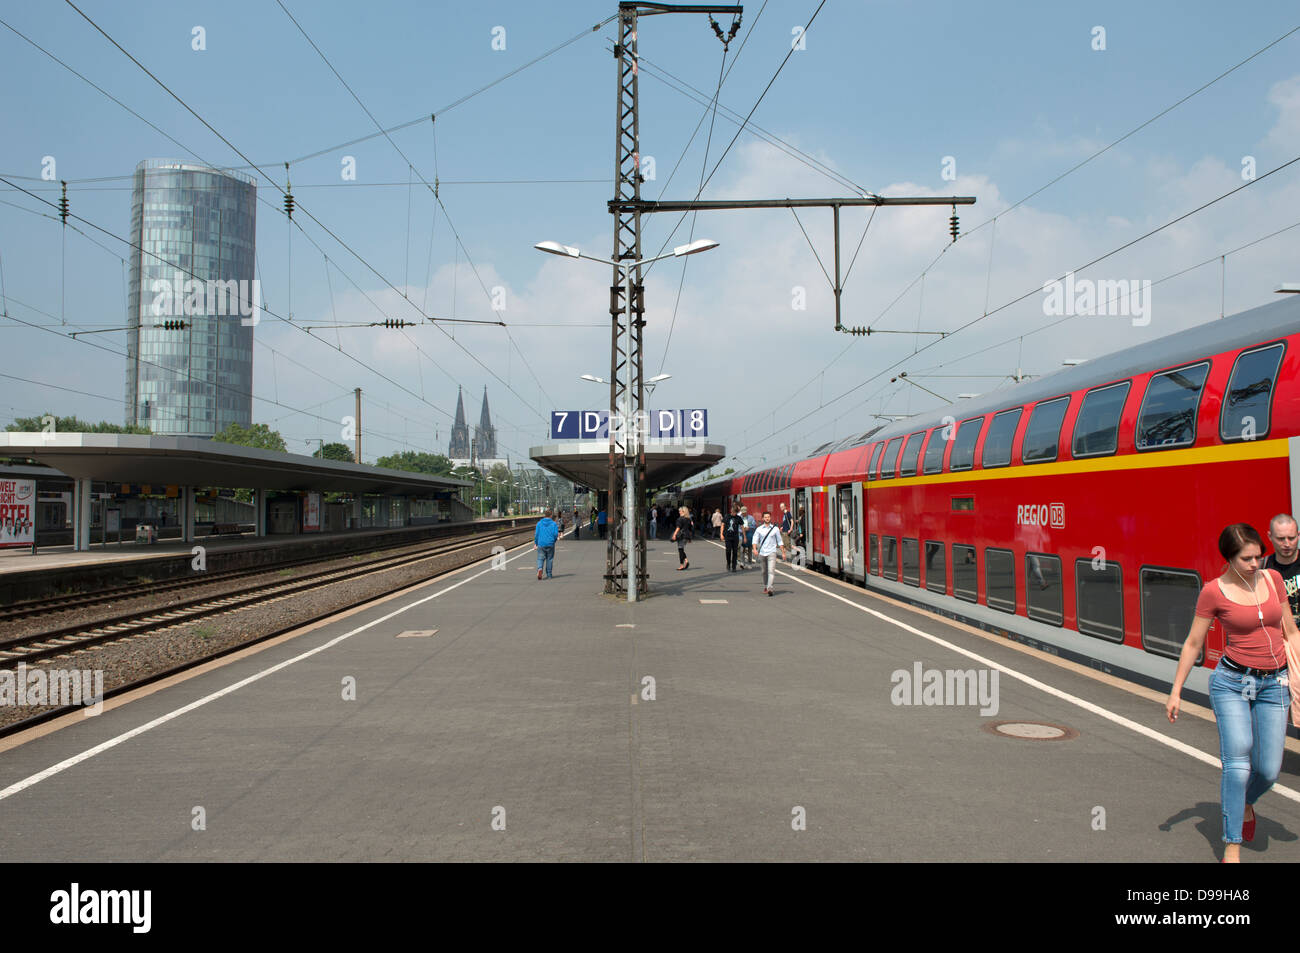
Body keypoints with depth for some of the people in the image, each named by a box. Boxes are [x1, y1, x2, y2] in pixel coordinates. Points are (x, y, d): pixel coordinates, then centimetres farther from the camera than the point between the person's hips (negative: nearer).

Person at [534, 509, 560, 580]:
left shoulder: (539, 523, 2)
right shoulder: (553, 524, -2)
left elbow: (536, 534, 0)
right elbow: (556, 534, -7)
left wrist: (535, 543, 8)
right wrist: (554, 541, 13)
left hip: (541, 544, 0)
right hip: (550, 544, 0)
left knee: (540, 558, 3)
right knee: (549, 559, 9)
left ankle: (540, 568, -25)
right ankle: (549, 574, 12)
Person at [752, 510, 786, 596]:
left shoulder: (775, 529, 5)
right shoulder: (759, 529, 6)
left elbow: (780, 541, 11)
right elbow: (755, 540, 0)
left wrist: (783, 552, 9)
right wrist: (755, 549, -18)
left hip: (771, 552, -2)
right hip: (762, 553, 2)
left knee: (771, 571, -15)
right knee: (764, 572, 11)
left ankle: (770, 588, -25)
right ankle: (765, 587, 29)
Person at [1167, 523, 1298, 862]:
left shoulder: (1273, 578, 4)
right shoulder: (1213, 591, -7)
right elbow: (1193, 644, 0)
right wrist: (1175, 691, 1)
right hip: (1232, 683, -3)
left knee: (1268, 771, 1)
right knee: (1238, 763, -14)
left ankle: (1245, 802, 36)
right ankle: (1232, 847, -3)